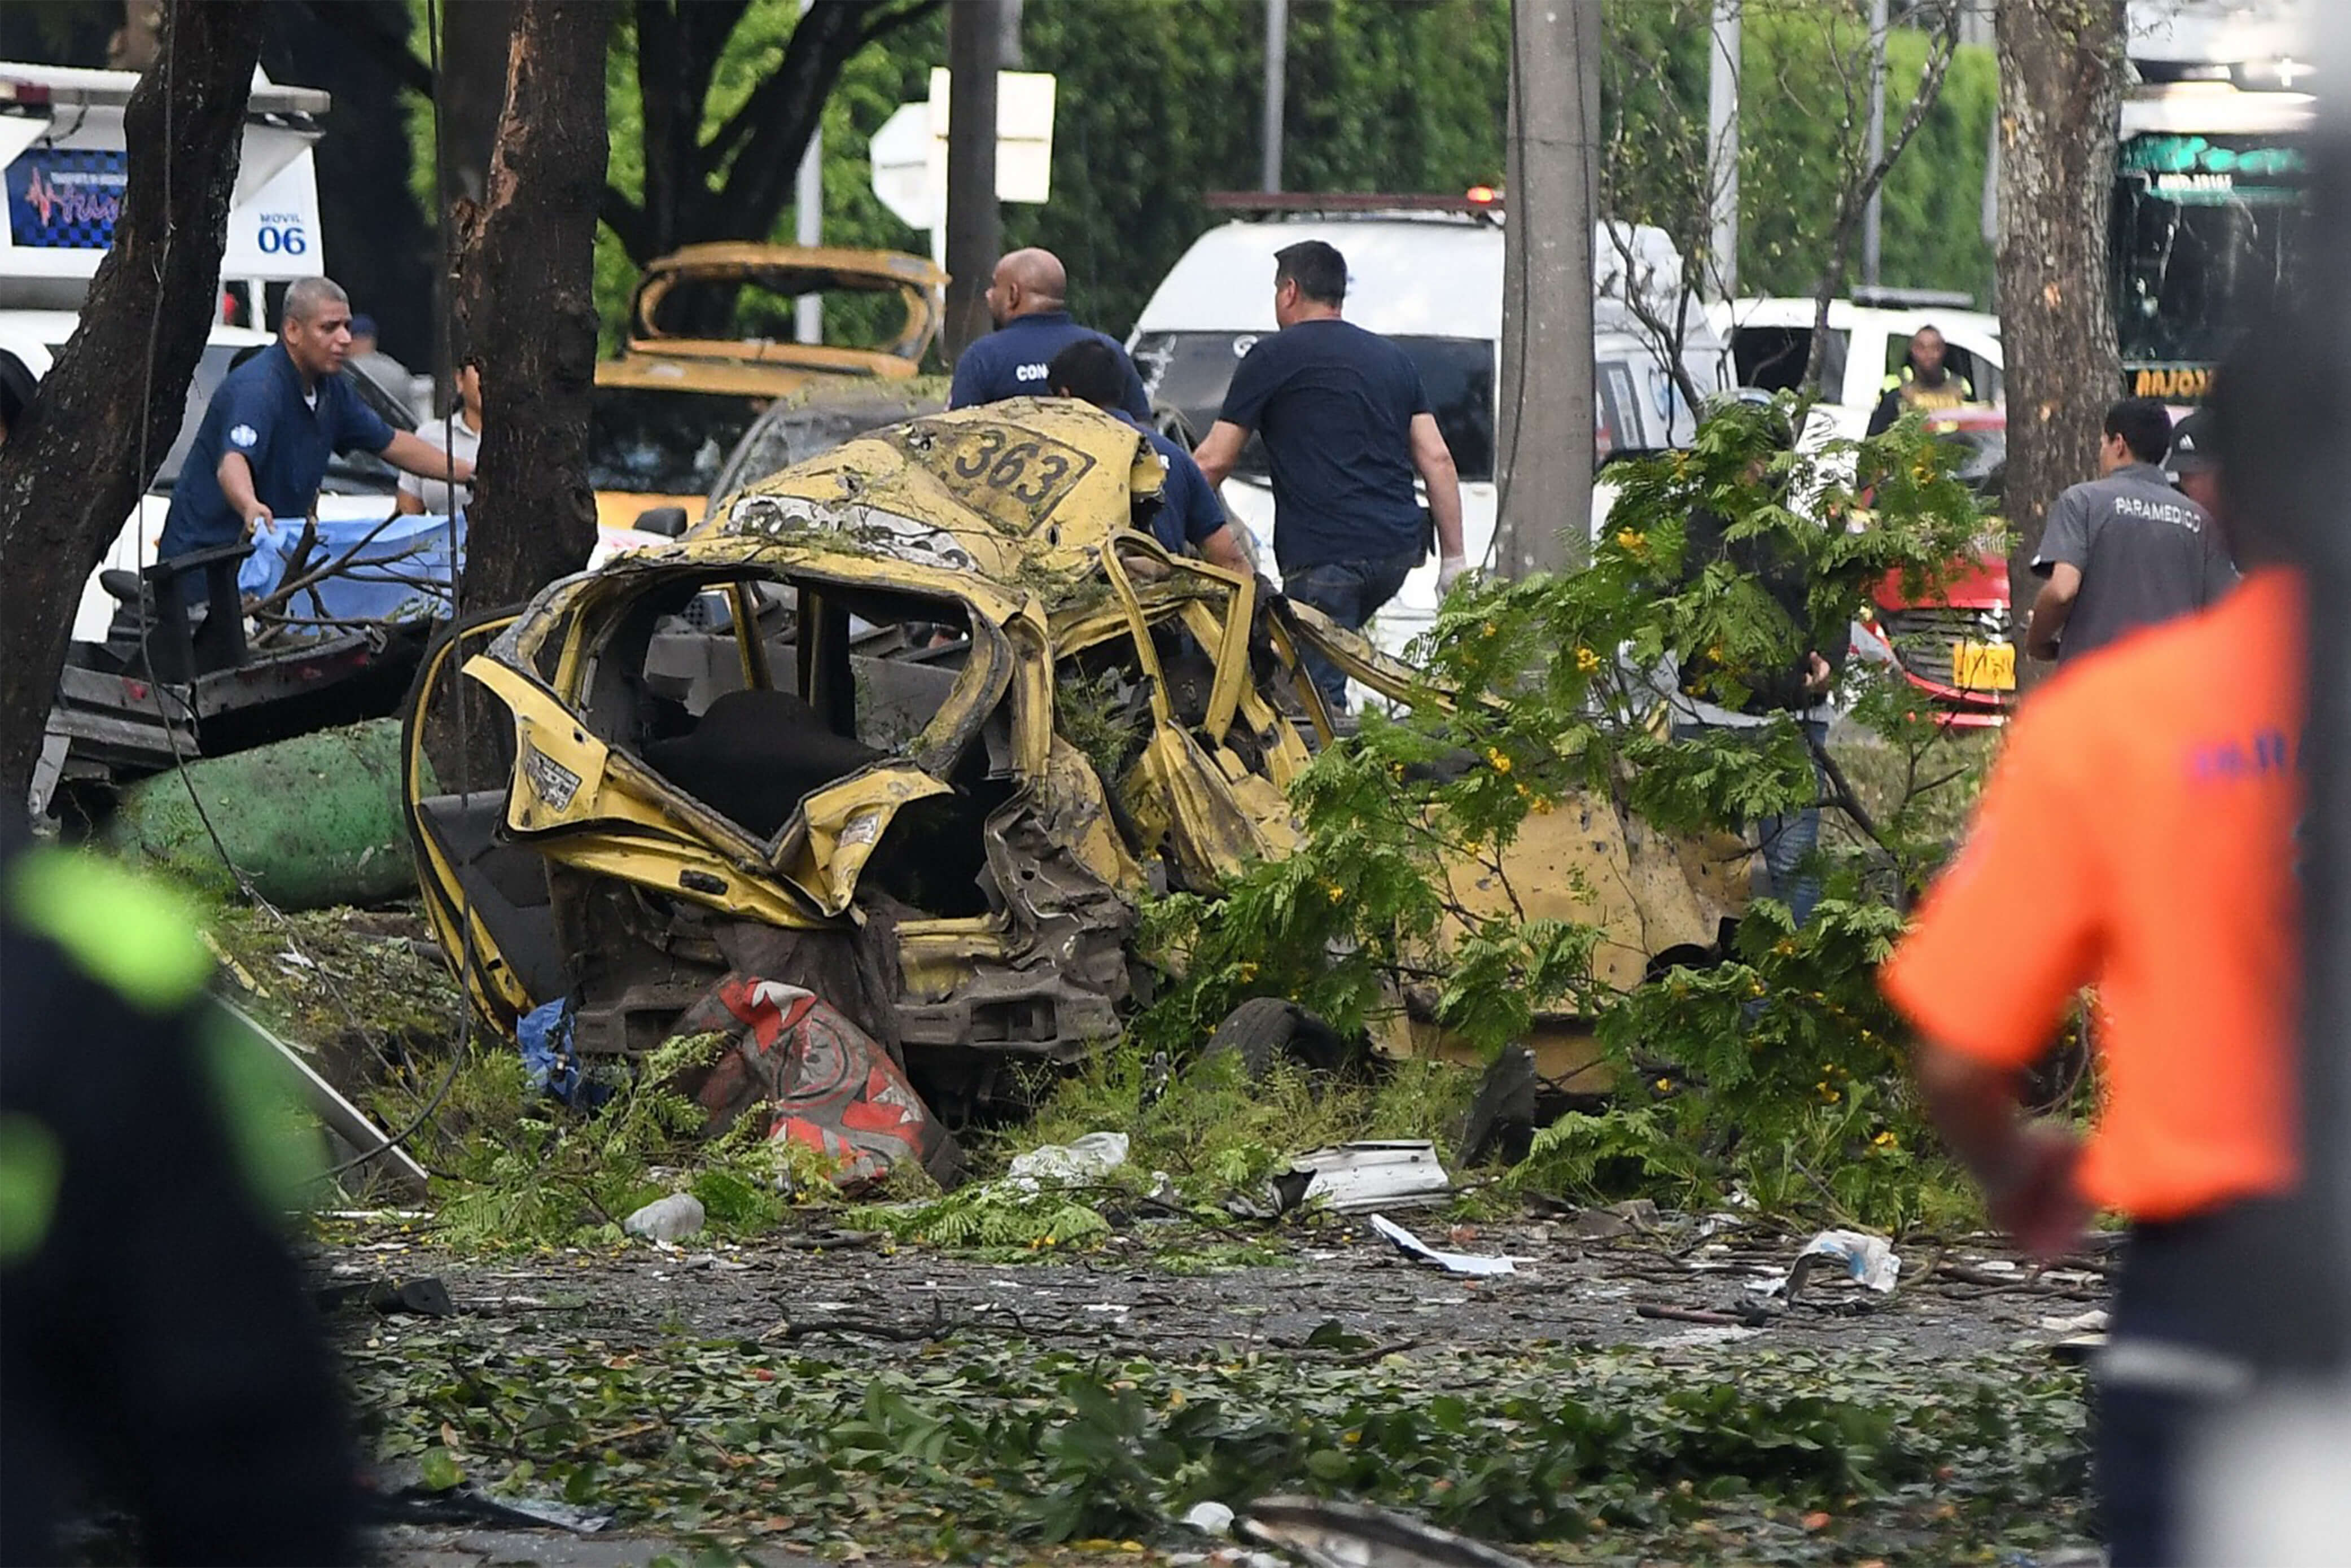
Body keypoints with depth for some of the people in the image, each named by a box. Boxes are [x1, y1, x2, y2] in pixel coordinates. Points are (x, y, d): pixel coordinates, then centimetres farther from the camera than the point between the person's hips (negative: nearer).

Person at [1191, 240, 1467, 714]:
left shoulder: (1273, 358, 1)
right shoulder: (1393, 359, 19)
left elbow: (1213, 462, 1)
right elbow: (1437, 461, 14)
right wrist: (1453, 559, 14)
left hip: (1325, 554, -7)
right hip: (1398, 549, 7)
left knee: (1317, 693, -9)